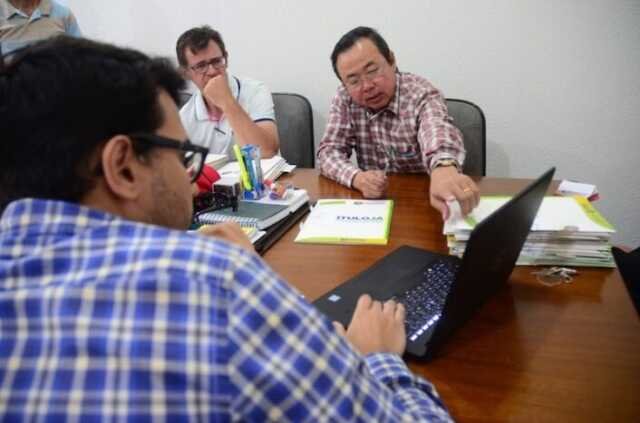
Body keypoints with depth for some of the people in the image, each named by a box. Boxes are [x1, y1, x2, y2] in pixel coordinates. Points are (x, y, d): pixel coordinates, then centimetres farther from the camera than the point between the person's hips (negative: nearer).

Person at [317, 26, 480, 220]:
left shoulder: (421, 94, -15)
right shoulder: (345, 98, -3)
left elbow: (437, 131, -35)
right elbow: (329, 151, -5)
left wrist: (444, 168, -57)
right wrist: (357, 178, -25)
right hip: (373, 203, 2)